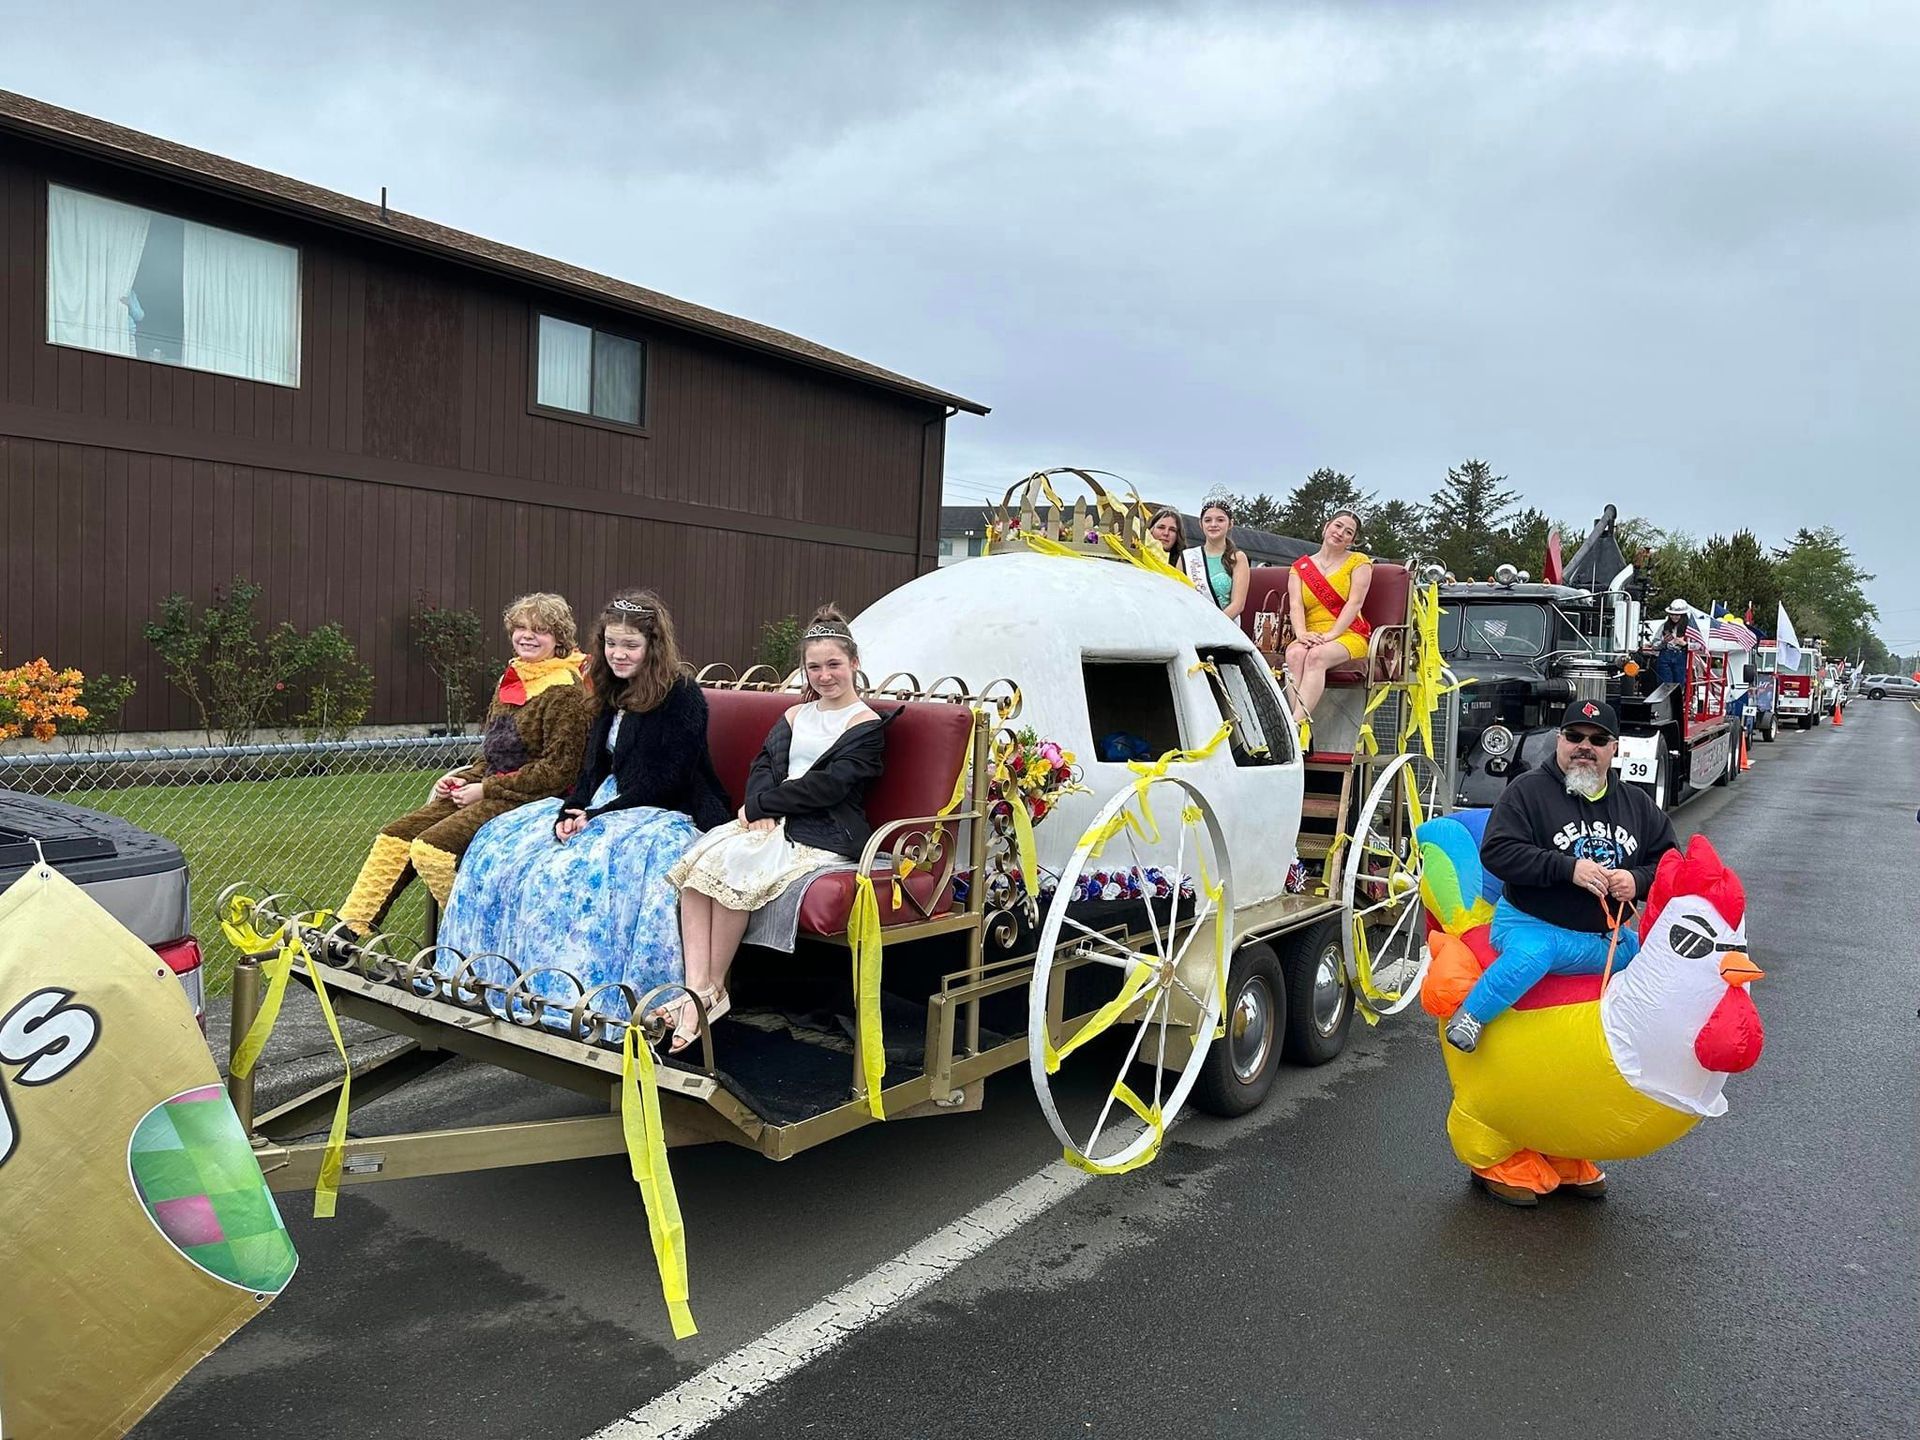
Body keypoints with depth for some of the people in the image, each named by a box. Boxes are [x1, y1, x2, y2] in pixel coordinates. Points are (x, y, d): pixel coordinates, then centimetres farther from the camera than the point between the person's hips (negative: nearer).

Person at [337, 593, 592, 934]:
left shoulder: (565, 692, -11)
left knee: (431, 847, -24)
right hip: (491, 793, 9)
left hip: (529, 801, -9)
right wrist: (463, 780, 4)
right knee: (394, 837, -1)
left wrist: (485, 790, -13)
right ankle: (347, 932, 2)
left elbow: (559, 769, -17)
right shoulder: (511, 681, 16)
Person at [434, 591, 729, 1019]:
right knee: (502, 843, 0)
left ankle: (590, 998, -26)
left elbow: (663, 784, -17)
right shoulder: (614, 696, 14)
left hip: (671, 816, -9)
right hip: (607, 806, 9)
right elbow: (594, 768, 11)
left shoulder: (683, 698, -12)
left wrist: (597, 817, -17)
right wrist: (570, 812, -8)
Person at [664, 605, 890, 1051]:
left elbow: (828, 786, -10)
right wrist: (761, 809, -10)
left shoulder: (867, 726, 2)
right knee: (697, 861, -24)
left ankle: (714, 988, -18)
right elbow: (762, 766, 12)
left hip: (821, 836, -6)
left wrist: (761, 802, -9)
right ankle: (696, 987, -29)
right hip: (772, 822, 6)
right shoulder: (795, 716, 23)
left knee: (734, 866, -31)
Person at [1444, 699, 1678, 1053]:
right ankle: (1469, 1019, -17)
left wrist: (1638, 880, -9)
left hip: (1609, 936, 7)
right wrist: (1568, 868, -23)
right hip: (1533, 925, -6)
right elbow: (1497, 852, -16)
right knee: (1530, 954, -38)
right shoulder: (1529, 790, -6)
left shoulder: (1636, 803, 12)